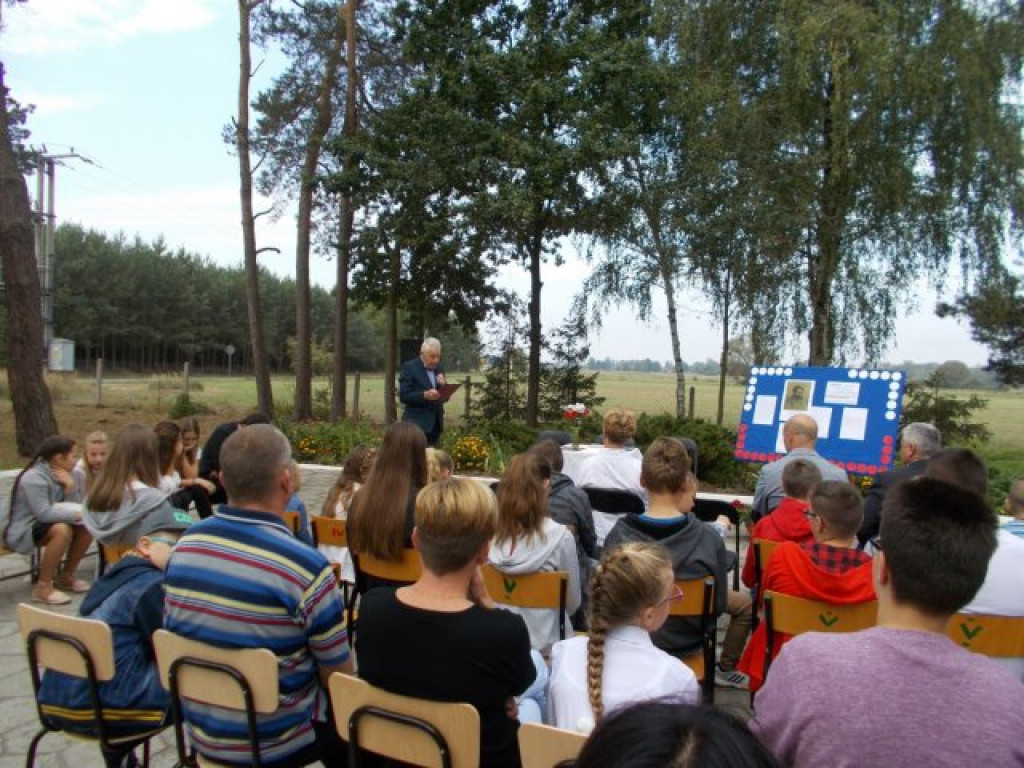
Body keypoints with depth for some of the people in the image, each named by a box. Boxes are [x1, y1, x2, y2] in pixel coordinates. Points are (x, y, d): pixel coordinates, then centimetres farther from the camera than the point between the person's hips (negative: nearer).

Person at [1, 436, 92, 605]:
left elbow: (74, 506, -2)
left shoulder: (58, 474, 3)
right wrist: (76, 514, -28)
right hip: (20, 531, -9)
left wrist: (71, 486, -18)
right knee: (62, 530, -34)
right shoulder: (34, 478, -23)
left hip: (44, 524, 9)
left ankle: (66, 576, 11)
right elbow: (44, 513, -32)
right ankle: (43, 587, -22)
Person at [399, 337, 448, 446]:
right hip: (417, 424, -6)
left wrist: (443, 385, -8)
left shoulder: (439, 368, 11)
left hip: (435, 424, 6)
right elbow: (403, 396, -13)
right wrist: (424, 395, -26)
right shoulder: (409, 367, -7)